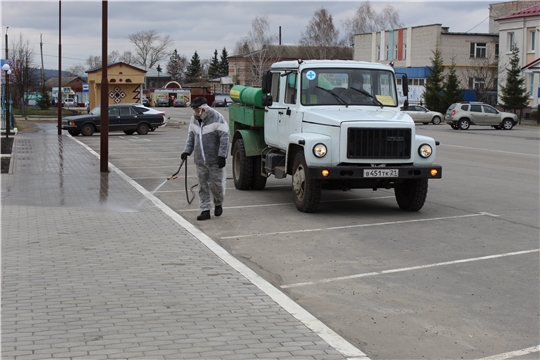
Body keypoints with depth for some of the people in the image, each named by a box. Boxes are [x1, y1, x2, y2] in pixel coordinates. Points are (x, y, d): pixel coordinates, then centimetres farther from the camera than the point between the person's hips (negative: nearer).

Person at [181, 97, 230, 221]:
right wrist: (187, 151, 6)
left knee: (216, 184, 1)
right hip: (200, 160, 5)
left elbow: (224, 137, -14)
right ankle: (205, 210, 10)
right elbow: (191, 136, 19)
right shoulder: (194, 119, 9)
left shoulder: (217, 118, -12)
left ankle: (218, 204, 26)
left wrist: (222, 155, -18)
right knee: (203, 185, 5)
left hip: (215, 160, -5)